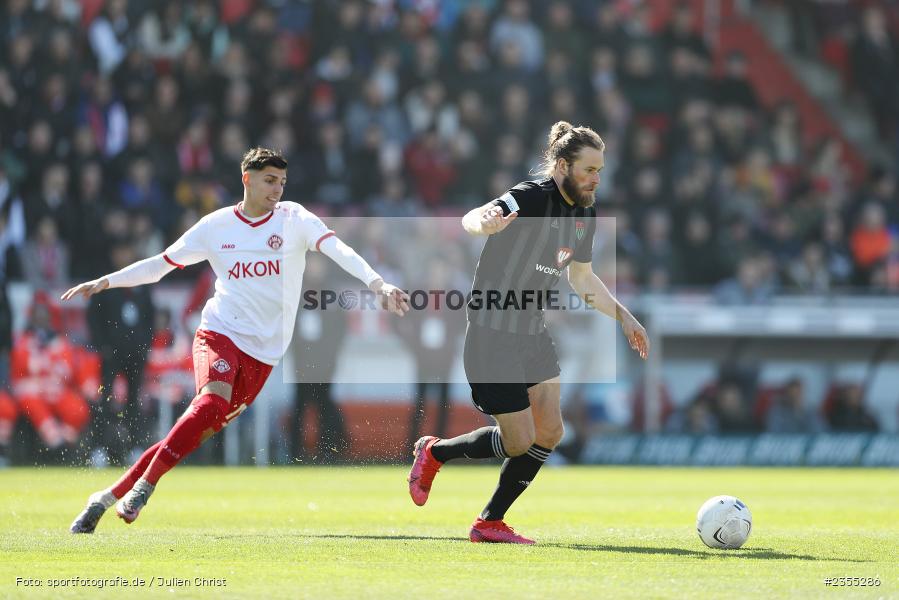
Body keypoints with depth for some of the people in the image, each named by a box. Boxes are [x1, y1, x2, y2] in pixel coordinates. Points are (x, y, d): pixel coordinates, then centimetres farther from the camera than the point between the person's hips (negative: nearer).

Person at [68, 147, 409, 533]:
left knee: (199, 432, -5)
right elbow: (160, 264, 14)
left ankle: (111, 497, 2)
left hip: (263, 353, 1)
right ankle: (143, 486, -24)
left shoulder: (294, 219, 2)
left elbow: (338, 251, -13)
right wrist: (104, 282, 8)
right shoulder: (216, 226, 5)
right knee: (213, 399, -31)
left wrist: (378, 285, -29)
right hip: (219, 332, -1)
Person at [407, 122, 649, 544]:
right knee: (520, 441, -6)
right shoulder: (531, 198, -19)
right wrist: (485, 223, -61)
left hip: (533, 334, 8)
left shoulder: (584, 215, 8)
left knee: (549, 433, -1)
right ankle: (434, 452, 19)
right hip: (492, 335, -8)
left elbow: (581, 277, 25)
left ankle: (490, 523, 13)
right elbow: (471, 219, -37)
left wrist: (624, 317, 20)